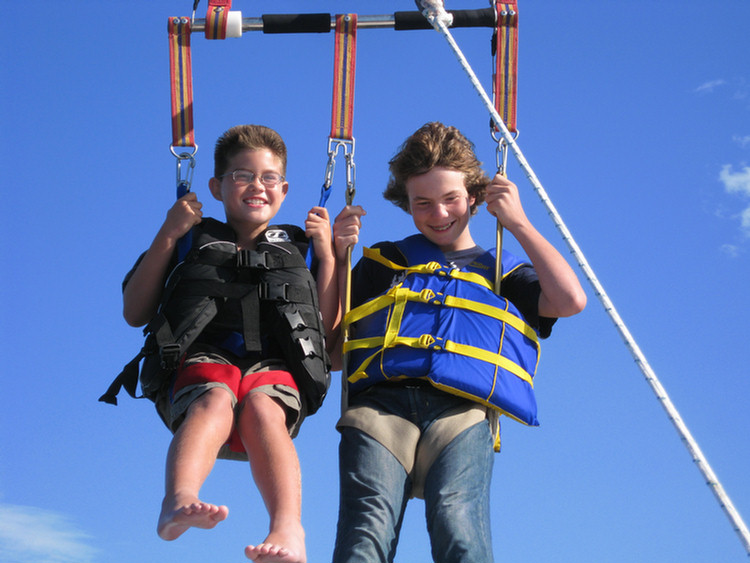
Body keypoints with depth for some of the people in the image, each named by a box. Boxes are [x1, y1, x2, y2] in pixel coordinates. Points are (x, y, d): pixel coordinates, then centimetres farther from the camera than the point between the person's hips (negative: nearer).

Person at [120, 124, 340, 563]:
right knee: (216, 398, -37)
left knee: (261, 405, -36)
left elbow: (328, 326, 18)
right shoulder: (192, 242, 24)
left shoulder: (298, 248, 28)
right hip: (203, 363, 0)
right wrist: (167, 236, 9)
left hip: (275, 368, 1)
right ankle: (179, 502, -64)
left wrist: (326, 251, 11)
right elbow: (135, 313, 15)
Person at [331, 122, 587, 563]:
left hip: (462, 410, 0)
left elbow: (570, 300, 10)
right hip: (381, 402, 1)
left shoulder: (501, 272, 31)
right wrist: (336, 258, 15)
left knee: (457, 523, -31)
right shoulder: (382, 264, 33)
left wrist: (518, 222, 19)